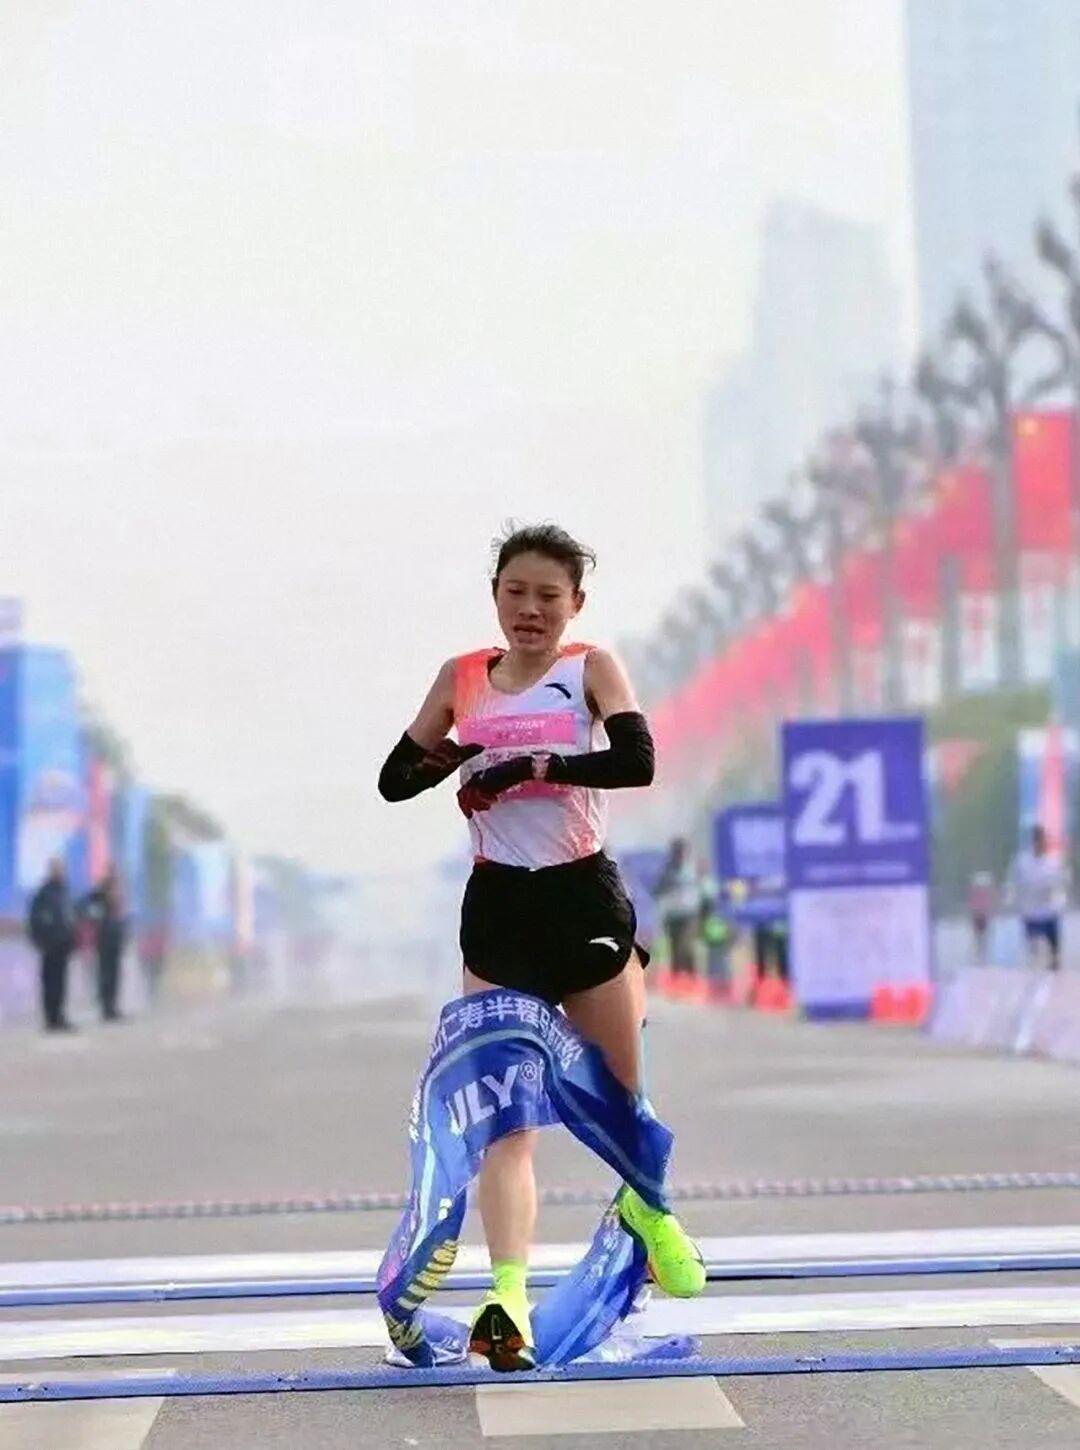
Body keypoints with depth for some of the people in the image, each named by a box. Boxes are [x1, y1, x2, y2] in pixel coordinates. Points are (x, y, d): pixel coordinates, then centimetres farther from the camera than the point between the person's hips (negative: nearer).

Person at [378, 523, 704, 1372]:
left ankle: (647, 1211, 44)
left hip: (586, 898, -1)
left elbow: (637, 761, -17)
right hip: (497, 908, 1)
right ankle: (508, 1300, -19)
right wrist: (454, 755, -8)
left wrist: (531, 766, -22)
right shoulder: (462, 680, 8)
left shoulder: (591, 668, -1)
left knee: (619, 1092, 12)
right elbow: (393, 780, 10)